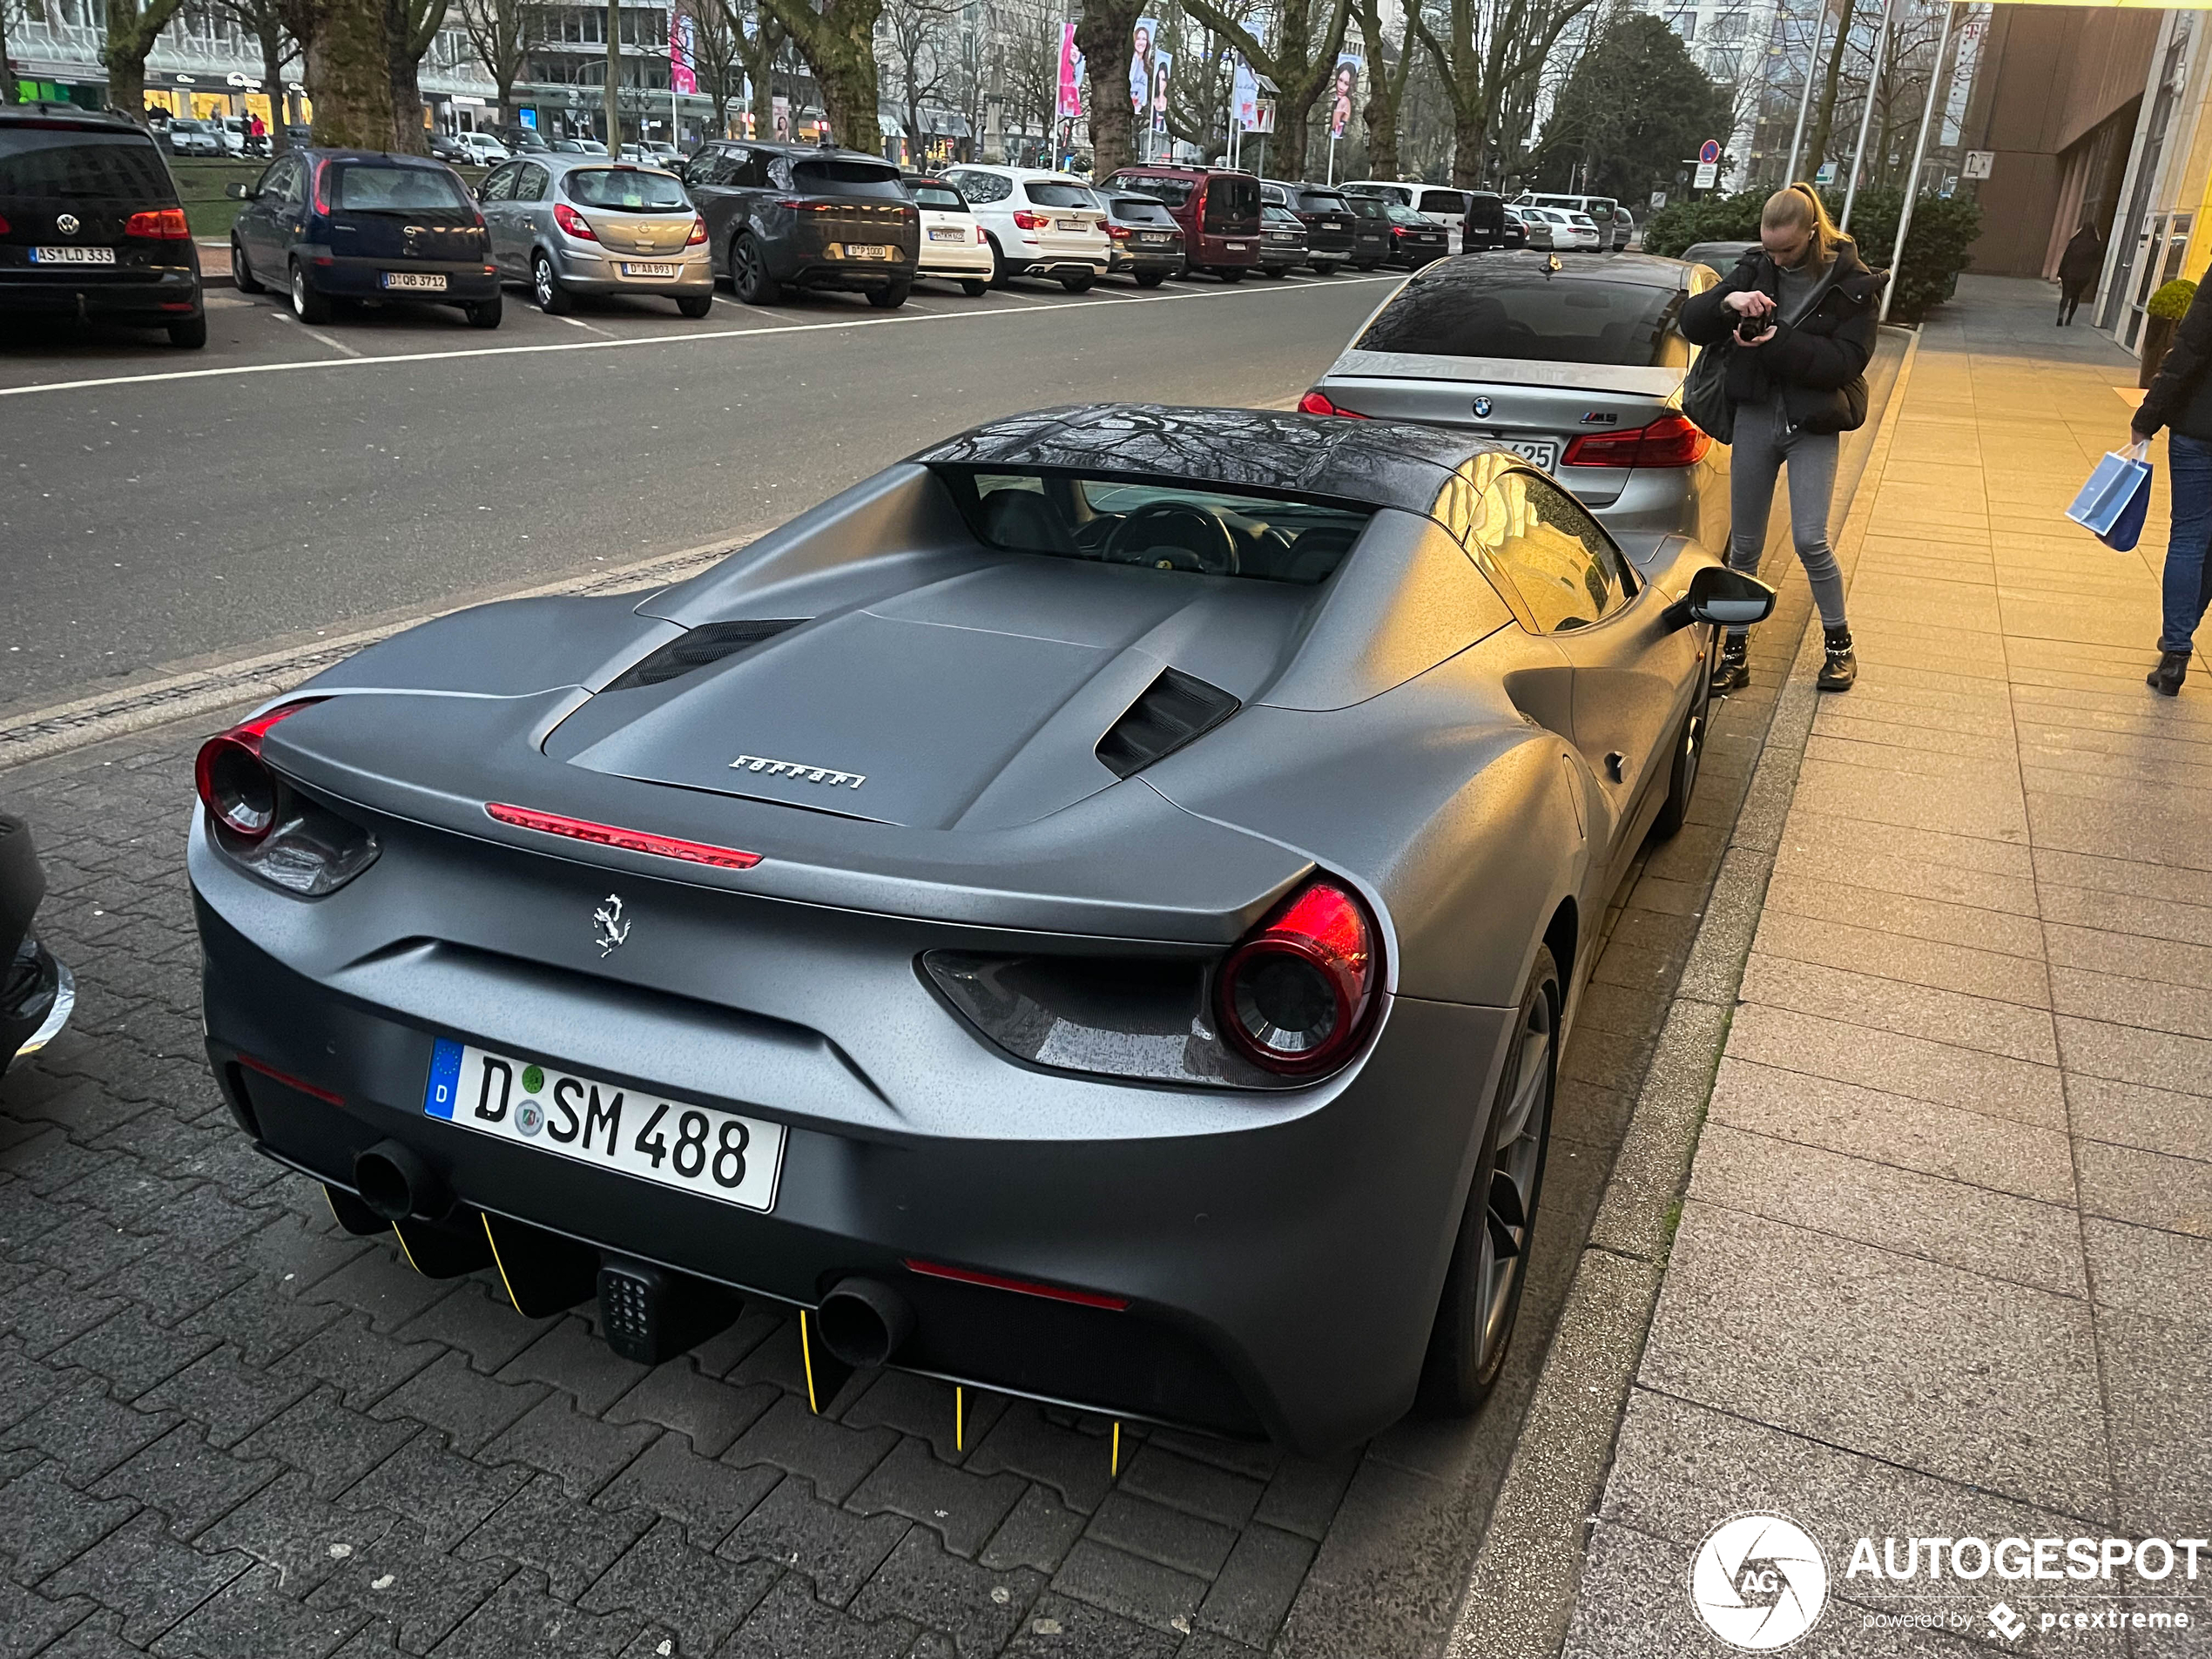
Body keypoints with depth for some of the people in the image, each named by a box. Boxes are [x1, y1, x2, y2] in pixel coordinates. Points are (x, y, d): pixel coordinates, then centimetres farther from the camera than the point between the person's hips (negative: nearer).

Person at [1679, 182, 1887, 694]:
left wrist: (1779, 344, -23)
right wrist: (1727, 301, -22)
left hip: (1813, 425, -3)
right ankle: (1735, 651, 17)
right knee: (1744, 543, 6)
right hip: (1755, 417, 3)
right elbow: (1691, 322, 0)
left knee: (1810, 539, -10)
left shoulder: (1853, 283, -3)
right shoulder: (1756, 269, 4)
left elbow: (1847, 360, -12)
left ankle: (1839, 642, 11)